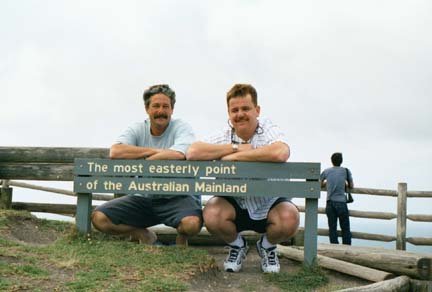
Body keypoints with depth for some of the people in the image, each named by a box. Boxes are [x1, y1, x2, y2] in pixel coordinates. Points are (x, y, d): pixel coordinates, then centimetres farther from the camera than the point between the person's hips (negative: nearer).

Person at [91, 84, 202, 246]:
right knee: (99, 218, -12)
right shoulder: (137, 130, 3)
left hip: (177, 196, -3)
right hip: (143, 197, 4)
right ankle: (144, 235, 12)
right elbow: (115, 152, -17)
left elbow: (178, 155, -28)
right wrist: (154, 151, -18)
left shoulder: (182, 128, -5)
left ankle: (181, 237, 5)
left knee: (192, 223, -35)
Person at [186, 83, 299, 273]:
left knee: (289, 219, -31)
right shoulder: (223, 137, -8)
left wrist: (234, 156, -30)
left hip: (270, 204, -1)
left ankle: (267, 246, 7)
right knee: (211, 215, -28)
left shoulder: (268, 130, -13)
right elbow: (192, 153, -27)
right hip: (235, 205, 2)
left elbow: (280, 153, -39)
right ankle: (237, 245, 8)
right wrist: (237, 147, -24)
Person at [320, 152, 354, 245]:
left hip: (330, 203, 2)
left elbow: (321, 184, 20)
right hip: (341, 203, -2)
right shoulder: (346, 171, 5)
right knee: (345, 228, 6)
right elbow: (351, 186, 13)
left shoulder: (326, 171, 8)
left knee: (332, 228, 4)